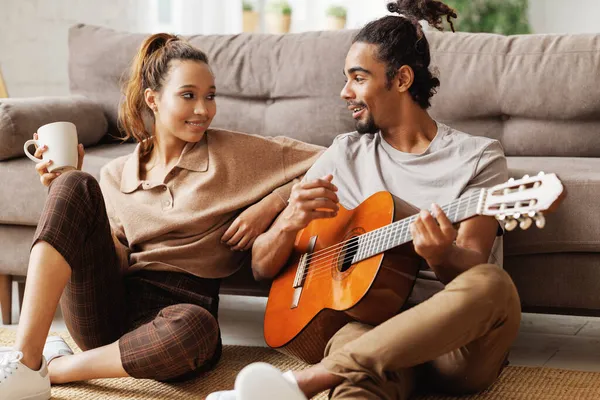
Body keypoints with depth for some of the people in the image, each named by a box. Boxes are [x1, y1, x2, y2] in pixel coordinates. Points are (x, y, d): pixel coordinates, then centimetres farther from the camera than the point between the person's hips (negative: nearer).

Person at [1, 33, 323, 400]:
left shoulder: (234, 152, 7)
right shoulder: (117, 175, 15)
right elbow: (113, 256, 8)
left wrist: (271, 204, -9)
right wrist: (67, 192, 0)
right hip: (110, 304, 2)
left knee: (197, 328, -41)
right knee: (75, 187, -21)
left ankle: (55, 368, -17)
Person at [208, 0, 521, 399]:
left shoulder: (479, 157, 6)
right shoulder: (346, 155, 14)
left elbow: (472, 268, -6)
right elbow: (263, 267, 13)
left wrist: (441, 255, -30)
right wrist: (291, 222, -11)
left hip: (459, 340, 0)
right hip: (374, 325, 1)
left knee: (491, 284, -36)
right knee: (355, 356, -37)